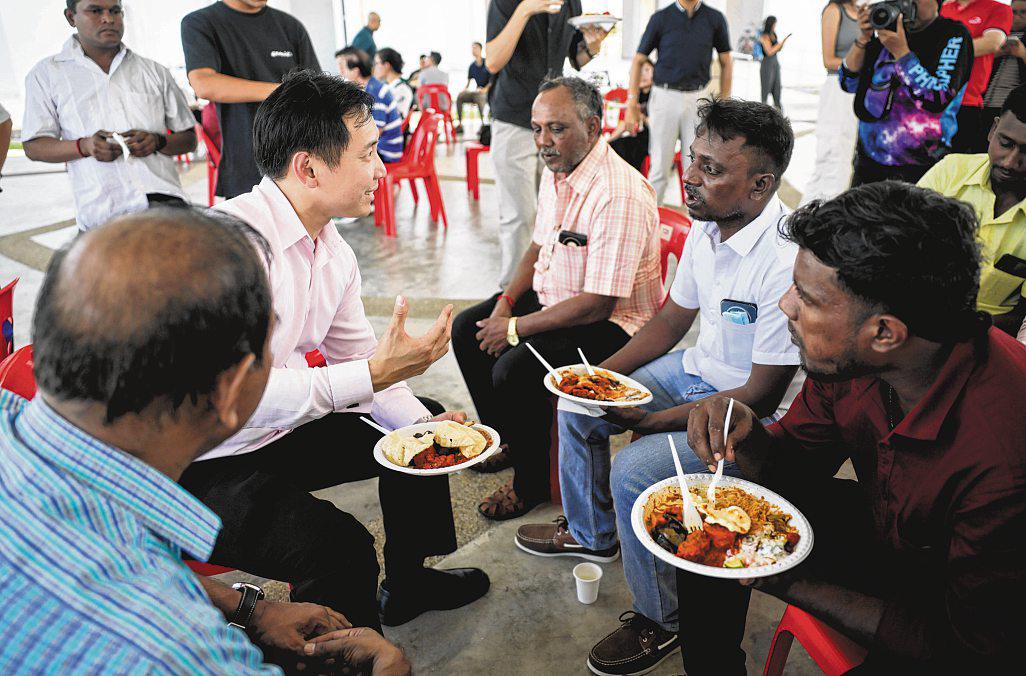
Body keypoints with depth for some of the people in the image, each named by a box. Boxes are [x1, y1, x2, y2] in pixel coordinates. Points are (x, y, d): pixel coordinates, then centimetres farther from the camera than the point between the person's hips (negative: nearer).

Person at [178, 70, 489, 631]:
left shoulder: (332, 250, 2)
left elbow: (357, 360, 7)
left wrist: (422, 424, -8)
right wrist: (375, 374, -33)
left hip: (283, 431, 9)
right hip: (204, 465, -9)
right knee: (340, 547, -30)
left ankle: (407, 582, 34)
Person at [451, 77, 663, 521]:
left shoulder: (620, 195, -28)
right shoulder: (555, 171, 2)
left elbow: (598, 304, -30)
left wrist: (516, 328, -21)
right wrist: (506, 302, -1)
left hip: (612, 322, -9)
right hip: (551, 297, 10)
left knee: (514, 368, -26)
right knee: (467, 330, 5)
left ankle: (531, 482, 0)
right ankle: (506, 440, 22)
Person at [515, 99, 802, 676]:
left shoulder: (786, 262, -31)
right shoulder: (706, 225, -6)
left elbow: (761, 395, -26)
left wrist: (651, 420, -22)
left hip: (756, 413, -8)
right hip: (698, 369, 9)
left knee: (634, 472, -25)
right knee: (576, 406, 8)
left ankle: (663, 622, 3)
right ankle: (591, 534, 32)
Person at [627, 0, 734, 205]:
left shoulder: (715, 18, 6)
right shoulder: (661, 18, 3)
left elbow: (726, 63, 12)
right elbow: (638, 61, 4)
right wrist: (632, 103, -4)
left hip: (698, 99, 1)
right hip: (665, 97, -1)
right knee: (660, 167, 1)